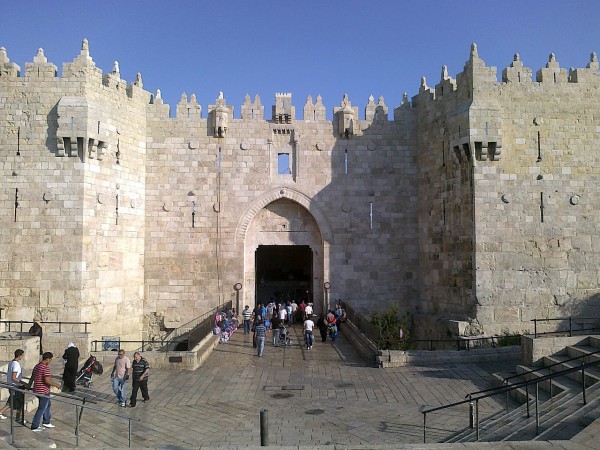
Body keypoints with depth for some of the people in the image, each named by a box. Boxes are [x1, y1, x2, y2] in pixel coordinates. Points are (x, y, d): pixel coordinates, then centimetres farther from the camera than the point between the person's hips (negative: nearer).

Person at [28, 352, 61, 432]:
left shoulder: (37, 366, 8)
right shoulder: (46, 367, -21)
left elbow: (32, 378, 18)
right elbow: (47, 380, -27)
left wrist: (29, 386, 31)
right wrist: (56, 385, -14)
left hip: (37, 390, 10)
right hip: (43, 391, -10)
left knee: (47, 404, 23)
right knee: (41, 408, 2)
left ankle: (46, 422, 32)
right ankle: (34, 427, 9)